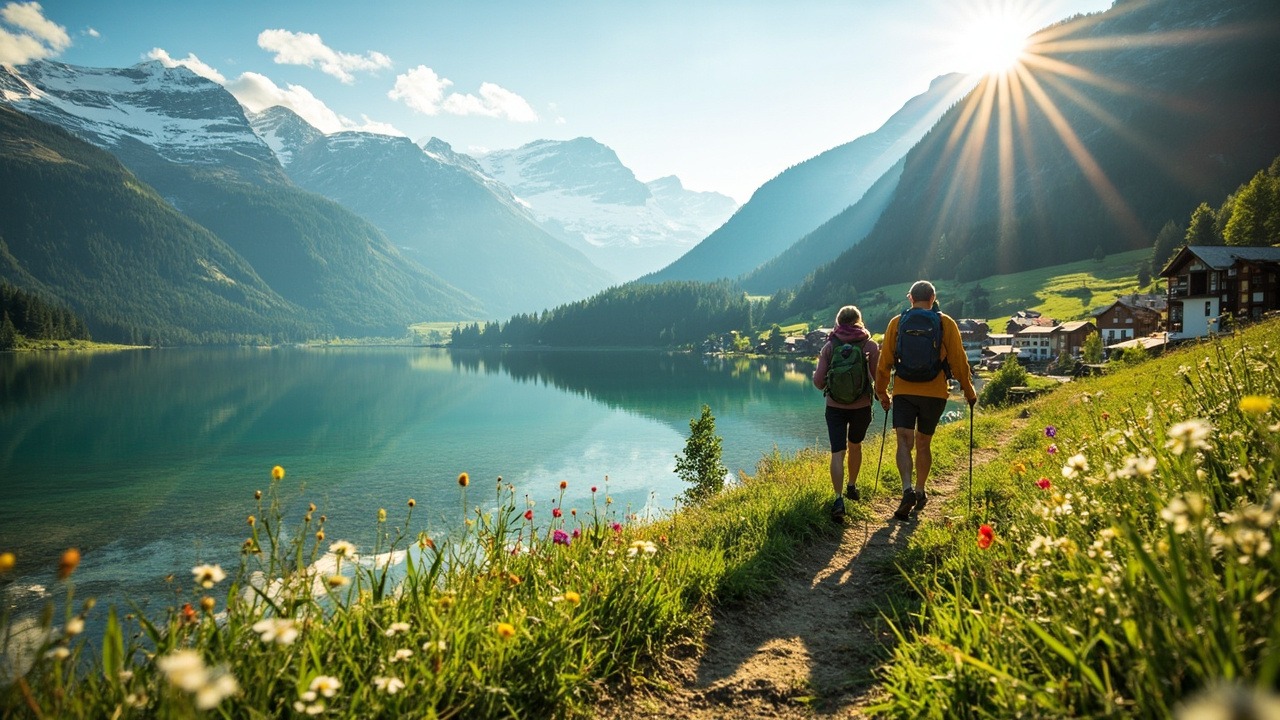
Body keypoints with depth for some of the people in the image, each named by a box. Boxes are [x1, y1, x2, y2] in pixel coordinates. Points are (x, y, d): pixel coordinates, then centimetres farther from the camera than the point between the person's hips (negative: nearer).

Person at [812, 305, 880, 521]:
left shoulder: (829, 346, -1)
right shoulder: (870, 345, -3)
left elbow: (818, 381, -3)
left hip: (835, 407, -1)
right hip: (861, 406, 1)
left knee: (837, 453, -4)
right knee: (855, 447, 24)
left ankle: (838, 499, -18)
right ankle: (852, 487, 38)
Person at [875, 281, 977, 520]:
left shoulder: (896, 323, 2)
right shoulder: (946, 323, 1)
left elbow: (885, 361, 3)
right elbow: (958, 360, 2)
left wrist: (882, 392, 15)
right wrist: (969, 391, 14)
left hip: (903, 392, -1)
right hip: (935, 393, 1)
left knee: (905, 442, -4)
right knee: (923, 444, 14)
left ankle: (908, 490, -25)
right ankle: (919, 493, 23)